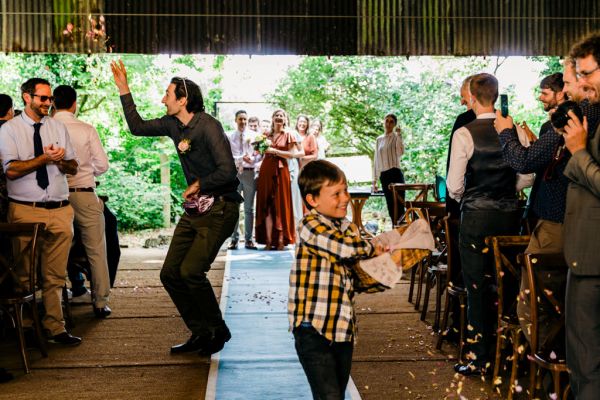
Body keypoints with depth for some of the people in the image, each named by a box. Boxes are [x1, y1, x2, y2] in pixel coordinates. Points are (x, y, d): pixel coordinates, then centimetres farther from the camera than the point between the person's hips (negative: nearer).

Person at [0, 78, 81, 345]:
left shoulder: (58, 128, 13)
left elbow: (73, 168, 13)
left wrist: (60, 160, -8)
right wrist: (45, 158, -12)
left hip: (60, 210, 3)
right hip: (26, 210, -3)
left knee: (56, 276, 4)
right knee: (24, 276, 4)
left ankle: (54, 328, 10)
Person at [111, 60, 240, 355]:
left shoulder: (208, 127, -18)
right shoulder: (172, 124, 7)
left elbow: (227, 172, -26)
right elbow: (137, 127, 20)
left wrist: (199, 185, -10)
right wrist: (123, 89, 15)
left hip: (220, 209, -9)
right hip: (195, 208, 9)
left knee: (190, 271, -18)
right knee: (170, 273, 4)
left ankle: (218, 331, 3)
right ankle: (201, 334, 17)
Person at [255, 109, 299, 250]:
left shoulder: (288, 135, 5)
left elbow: (293, 154, -6)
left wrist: (275, 151, -11)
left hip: (280, 171, -3)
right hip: (266, 171, 3)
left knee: (281, 205, -3)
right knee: (266, 206, 0)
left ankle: (281, 240, -1)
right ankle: (268, 240, 1)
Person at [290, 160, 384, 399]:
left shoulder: (349, 228, 14)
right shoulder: (310, 226, -10)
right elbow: (347, 247, -25)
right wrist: (371, 248, -4)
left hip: (343, 328, 8)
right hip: (313, 328, -7)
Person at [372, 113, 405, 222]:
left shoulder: (396, 137, 2)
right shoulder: (379, 140, 17)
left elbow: (400, 152, -19)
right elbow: (376, 161, 19)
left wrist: (399, 136, -19)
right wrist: (375, 180, 15)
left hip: (395, 174, -5)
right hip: (383, 176, 5)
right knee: (390, 206, 5)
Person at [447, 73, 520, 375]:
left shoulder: (464, 134, -12)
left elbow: (454, 186, -10)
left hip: (477, 215, -4)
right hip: (510, 214, 4)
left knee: (477, 287, 3)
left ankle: (478, 359, 10)